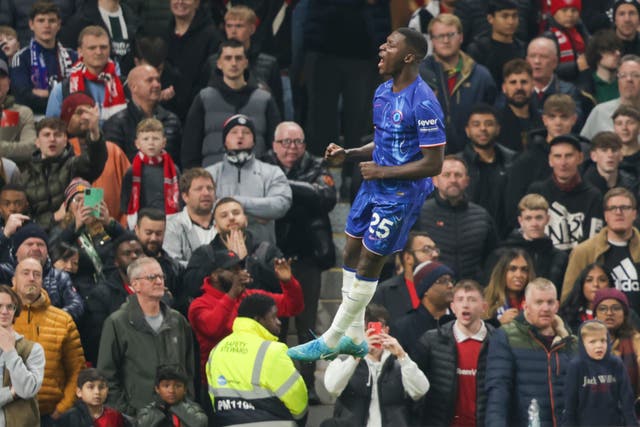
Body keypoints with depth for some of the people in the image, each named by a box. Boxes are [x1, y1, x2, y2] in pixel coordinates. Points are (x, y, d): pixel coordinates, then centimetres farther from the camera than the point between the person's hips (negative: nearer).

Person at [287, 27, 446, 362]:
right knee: (351, 253, 12)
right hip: (374, 186, 9)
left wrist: (382, 171, -19)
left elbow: (433, 163, -22)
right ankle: (354, 338, 24)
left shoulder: (423, 103, -22)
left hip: (400, 194, -9)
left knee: (368, 265, -1)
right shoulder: (383, 93, 6)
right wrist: (348, 155, 5)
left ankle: (329, 342, 7)